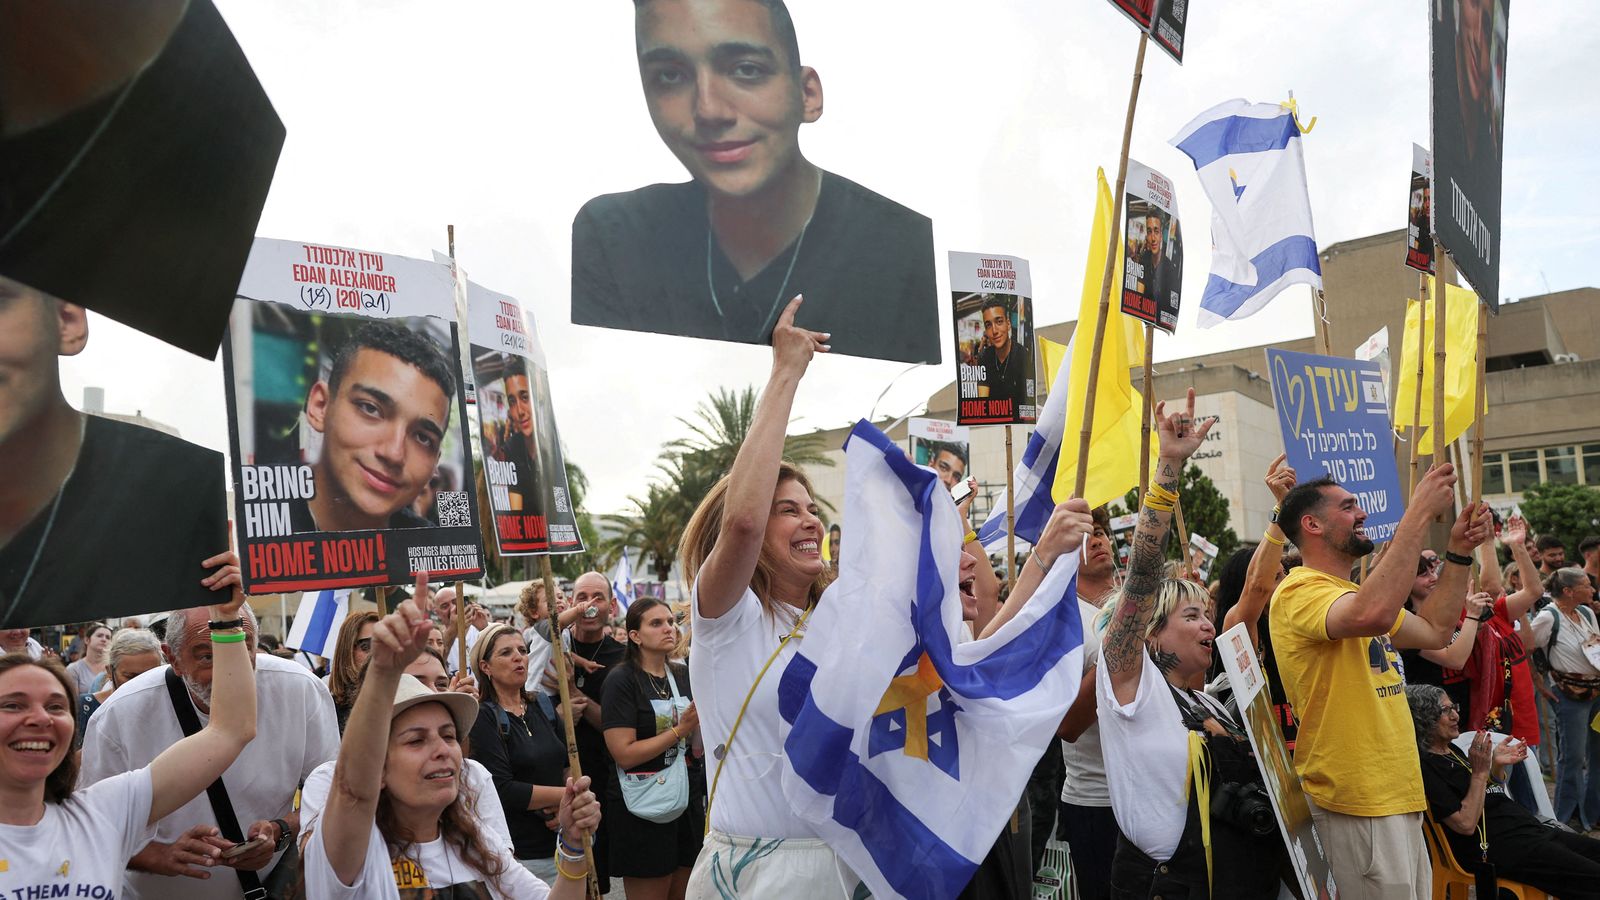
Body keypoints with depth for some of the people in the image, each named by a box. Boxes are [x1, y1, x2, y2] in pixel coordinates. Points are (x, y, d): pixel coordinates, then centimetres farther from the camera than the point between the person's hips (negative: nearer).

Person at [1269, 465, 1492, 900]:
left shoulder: (1354, 591, 18)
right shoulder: (1299, 590, -15)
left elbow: (1434, 631, 23)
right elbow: (1372, 614, -35)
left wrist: (1458, 552, 14)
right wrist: (1419, 512, -28)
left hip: (1398, 796, 10)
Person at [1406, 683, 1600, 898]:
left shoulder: (1452, 751, 17)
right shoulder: (1424, 766, -14)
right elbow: (1465, 824, -18)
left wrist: (1497, 766, 5)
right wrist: (1479, 772, -17)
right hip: (1497, 847, -10)